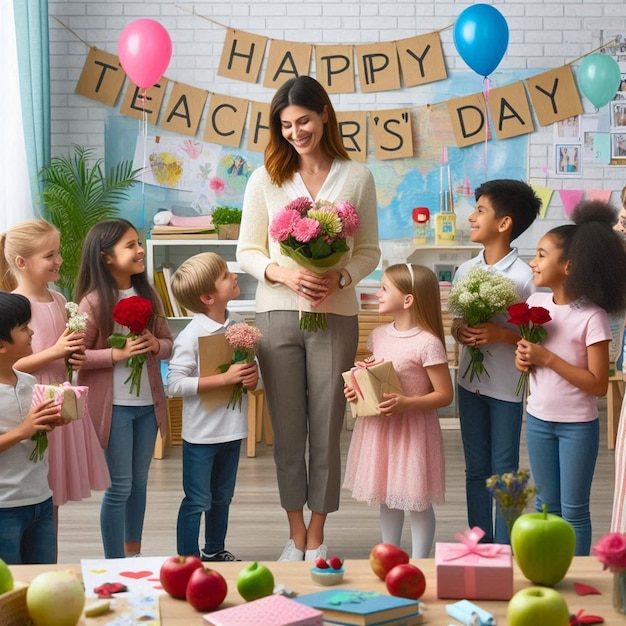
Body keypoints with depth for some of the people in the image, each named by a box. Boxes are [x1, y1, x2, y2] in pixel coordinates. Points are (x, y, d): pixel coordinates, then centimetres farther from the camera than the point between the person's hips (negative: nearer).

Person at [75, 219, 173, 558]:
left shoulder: (148, 295, 4)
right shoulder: (94, 302, -12)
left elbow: (169, 343, 11)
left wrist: (155, 345, -11)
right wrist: (118, 353, -23)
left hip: (147, 403, 6)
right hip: (114, 406, -5)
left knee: (139, 482, 16)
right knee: (119, 486, 1)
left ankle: (133, 553, 30)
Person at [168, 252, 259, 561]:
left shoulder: (240, 325, 1)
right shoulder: (190, 336, -18)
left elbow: (253, 367, 12)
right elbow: (175, 383, -23)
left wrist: (254, 377, -13)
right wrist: (225, 378, -26)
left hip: (232, 429, 7)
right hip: (201, 432, -6)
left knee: (222, 497, 21)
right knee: (197, 500, 4)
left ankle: (214, 550, 38)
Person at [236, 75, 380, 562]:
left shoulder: (356, 178, 3)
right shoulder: (266, 178, 4)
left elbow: (369, 250, 6)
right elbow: (248, 251, 4)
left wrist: (340, 277, -14)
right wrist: (284, 274, -14)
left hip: (336, 315, -1)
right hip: (278, 315, 1)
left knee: (326, 430, 5)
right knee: (287, 430, 8)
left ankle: (317, 536, 20)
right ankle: (296, 534, 23)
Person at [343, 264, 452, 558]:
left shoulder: (427, 343, -18)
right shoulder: (378, 335, 4)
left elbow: (445, 394, -16)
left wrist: (406, 403, -26)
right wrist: (357, 390, -2)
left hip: (413, 428, -7)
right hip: (379, 426, 7)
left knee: (417, 500, 5)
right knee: (386, 495, 17)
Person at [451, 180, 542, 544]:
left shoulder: (523, 276, -13)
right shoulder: (465, 271, 3)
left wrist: (502, 335, -24)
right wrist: (459, 332, -9)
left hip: (506, 386, -5)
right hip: (470, 381, 5)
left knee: (504, 471, 4)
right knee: (476, 469, 14)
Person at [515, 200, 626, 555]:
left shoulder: (592, 317, -18)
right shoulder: (536, 303, -1)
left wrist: (548, 358, -24)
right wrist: (524, 360, -10)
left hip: (577, 426, -5)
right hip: (538, 419, 5)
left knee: (573, 510, 6)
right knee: (546, 504, 16)